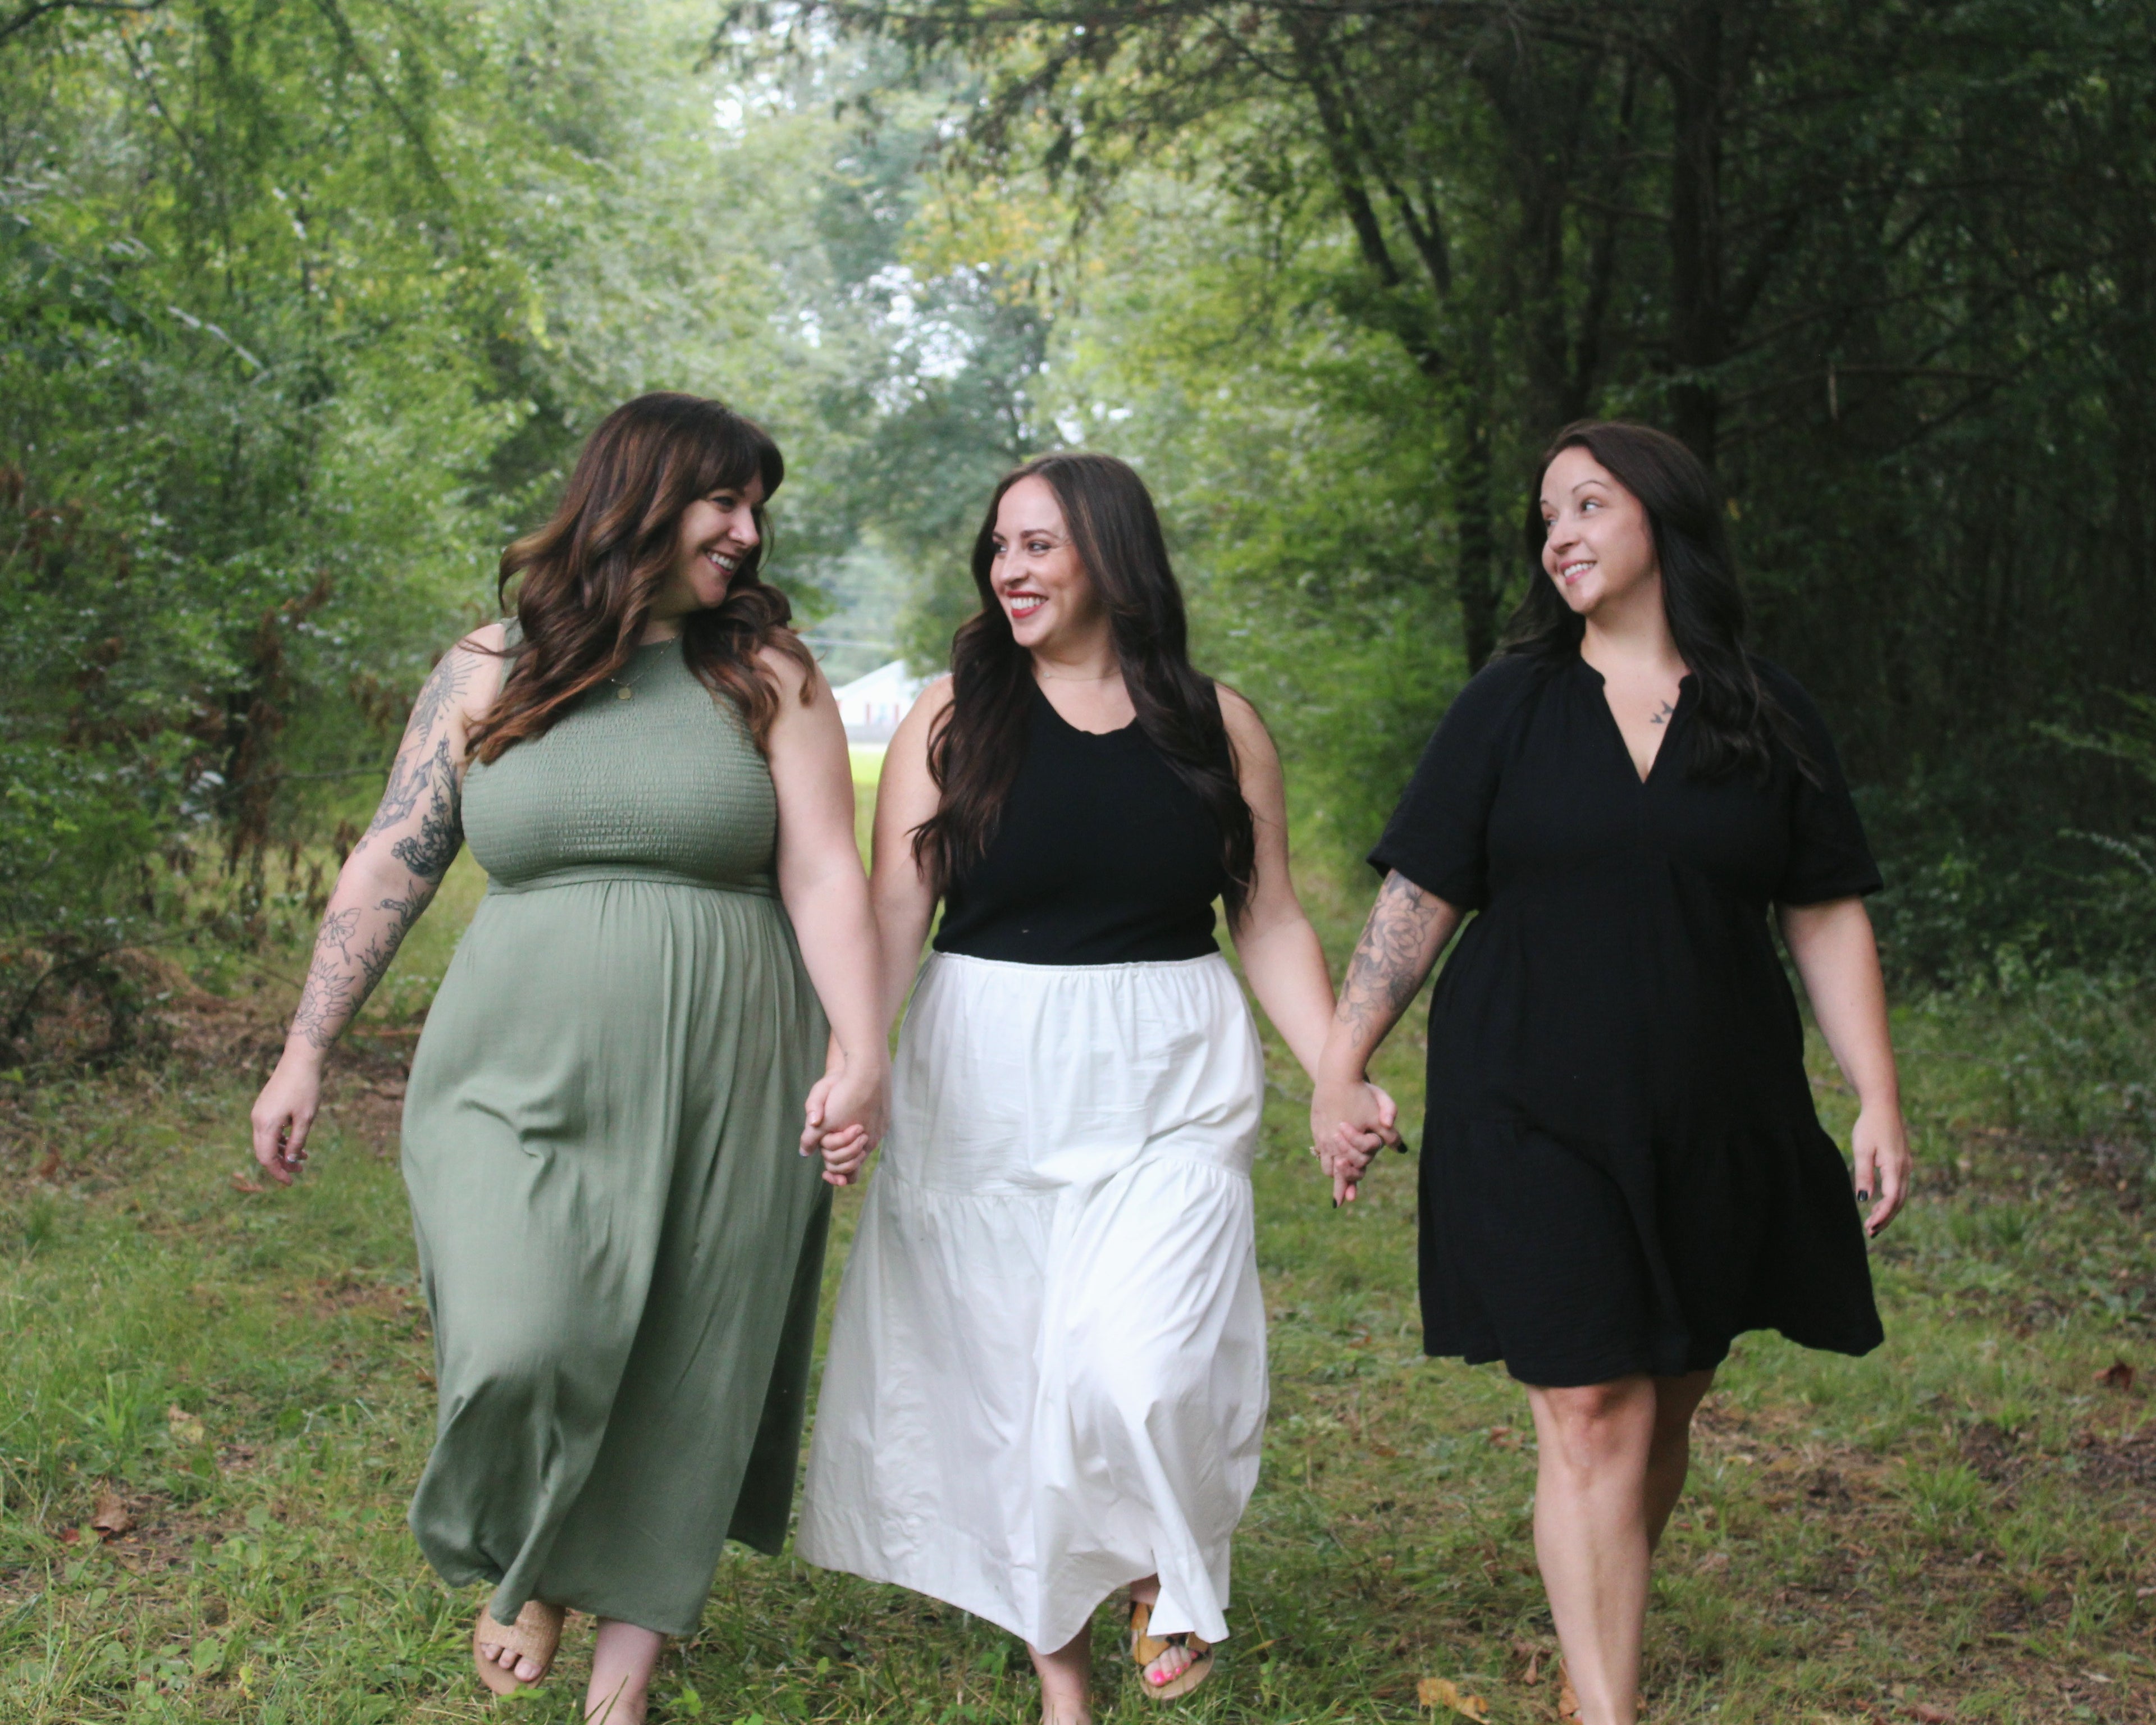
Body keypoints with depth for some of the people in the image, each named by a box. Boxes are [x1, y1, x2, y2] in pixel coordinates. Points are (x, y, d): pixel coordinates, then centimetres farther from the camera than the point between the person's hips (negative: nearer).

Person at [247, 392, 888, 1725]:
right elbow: (391, 868, 7)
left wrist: (863, 1051, -17)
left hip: (715, 1093, 0)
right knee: (522, 1351, -15)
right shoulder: (489, 674, 5)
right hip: (523, 1077, 0)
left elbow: (825, 877, -4)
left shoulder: (767, 676, 3)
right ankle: (523, 1568, 19)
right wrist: (305, 1054, 5)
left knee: (683, 1377, 4)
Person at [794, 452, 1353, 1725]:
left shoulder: (1217, 725, 5)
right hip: (986, 1088, 1)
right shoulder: (953, 717, 3)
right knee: (1011, 1378, 6)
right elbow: (892, 914, -3)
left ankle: (1170, 1574, 16)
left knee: (1136, 1369, -16)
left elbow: (1273, 925, 8)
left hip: (1169, 1092, -1)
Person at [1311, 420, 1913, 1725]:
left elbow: (1828, 919, 7)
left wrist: (1879, 1101, 0)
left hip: (1717, 1124, 2)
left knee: (1667, 1409, 10)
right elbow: (1420, 896, 2)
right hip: (1534, 1117, -2)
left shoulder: (1768, 716, 6)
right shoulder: (1512, 705, 4)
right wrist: (1343, 1070, -3)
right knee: (1591, 1420, -7)